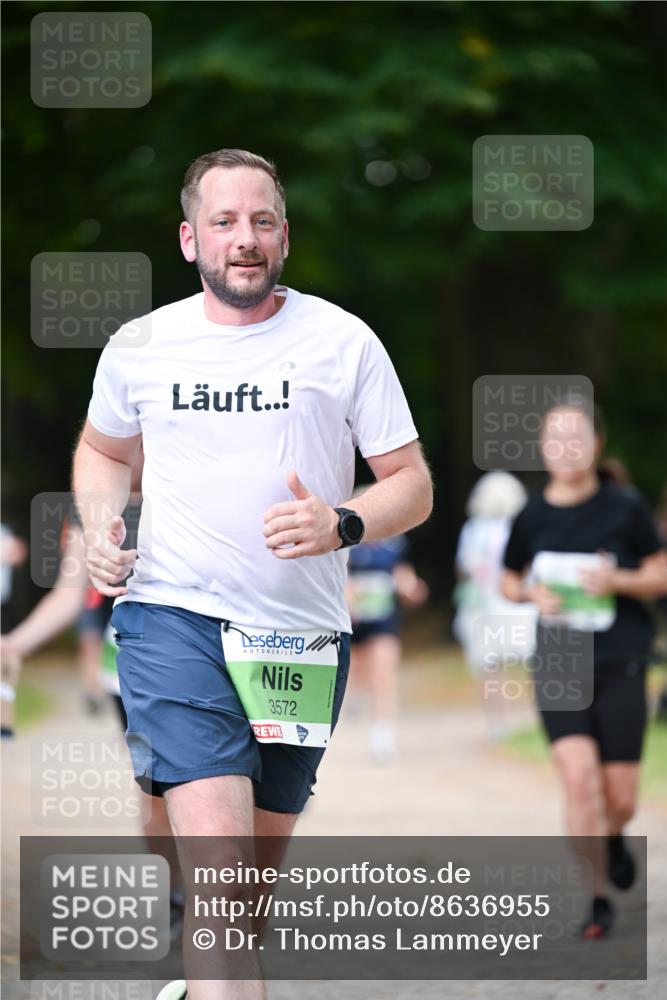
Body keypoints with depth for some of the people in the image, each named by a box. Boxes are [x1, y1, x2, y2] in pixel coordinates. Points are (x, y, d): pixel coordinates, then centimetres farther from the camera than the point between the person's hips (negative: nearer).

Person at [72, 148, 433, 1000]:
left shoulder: (343, 342, 1)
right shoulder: (139, 346, 4)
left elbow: (411, 485, 3)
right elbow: (102, 449, 25)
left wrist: (339, 526, -17)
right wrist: (101, 529, 5)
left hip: (302, 634, 2)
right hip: (173, 618, -2)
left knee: (258, 866, 13)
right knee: (216, 854, -20)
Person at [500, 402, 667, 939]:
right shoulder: (532, 516, 1)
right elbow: (509, 581, 16)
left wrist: (618, 581, -17)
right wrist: (532, 593, -7)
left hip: (620, 666, -1)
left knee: (620, 799, 1)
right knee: (578, 775, -17)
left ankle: (611, 836, 39)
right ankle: (595, 898, -5)